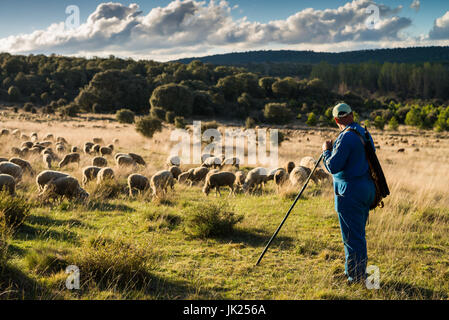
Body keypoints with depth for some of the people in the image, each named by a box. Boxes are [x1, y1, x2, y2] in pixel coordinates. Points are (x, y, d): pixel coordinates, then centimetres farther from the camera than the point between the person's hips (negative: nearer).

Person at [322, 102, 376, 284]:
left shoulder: (346, 137, -18)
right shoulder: (365, 133, 10)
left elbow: (333, 166, -20)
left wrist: (327, 150, -2)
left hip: (350, 191, -9)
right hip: (367, 188, 9)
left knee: (352, 236, -2)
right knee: (358, 234, 19)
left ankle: (356, 277, 4)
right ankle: (357, 272, 30)